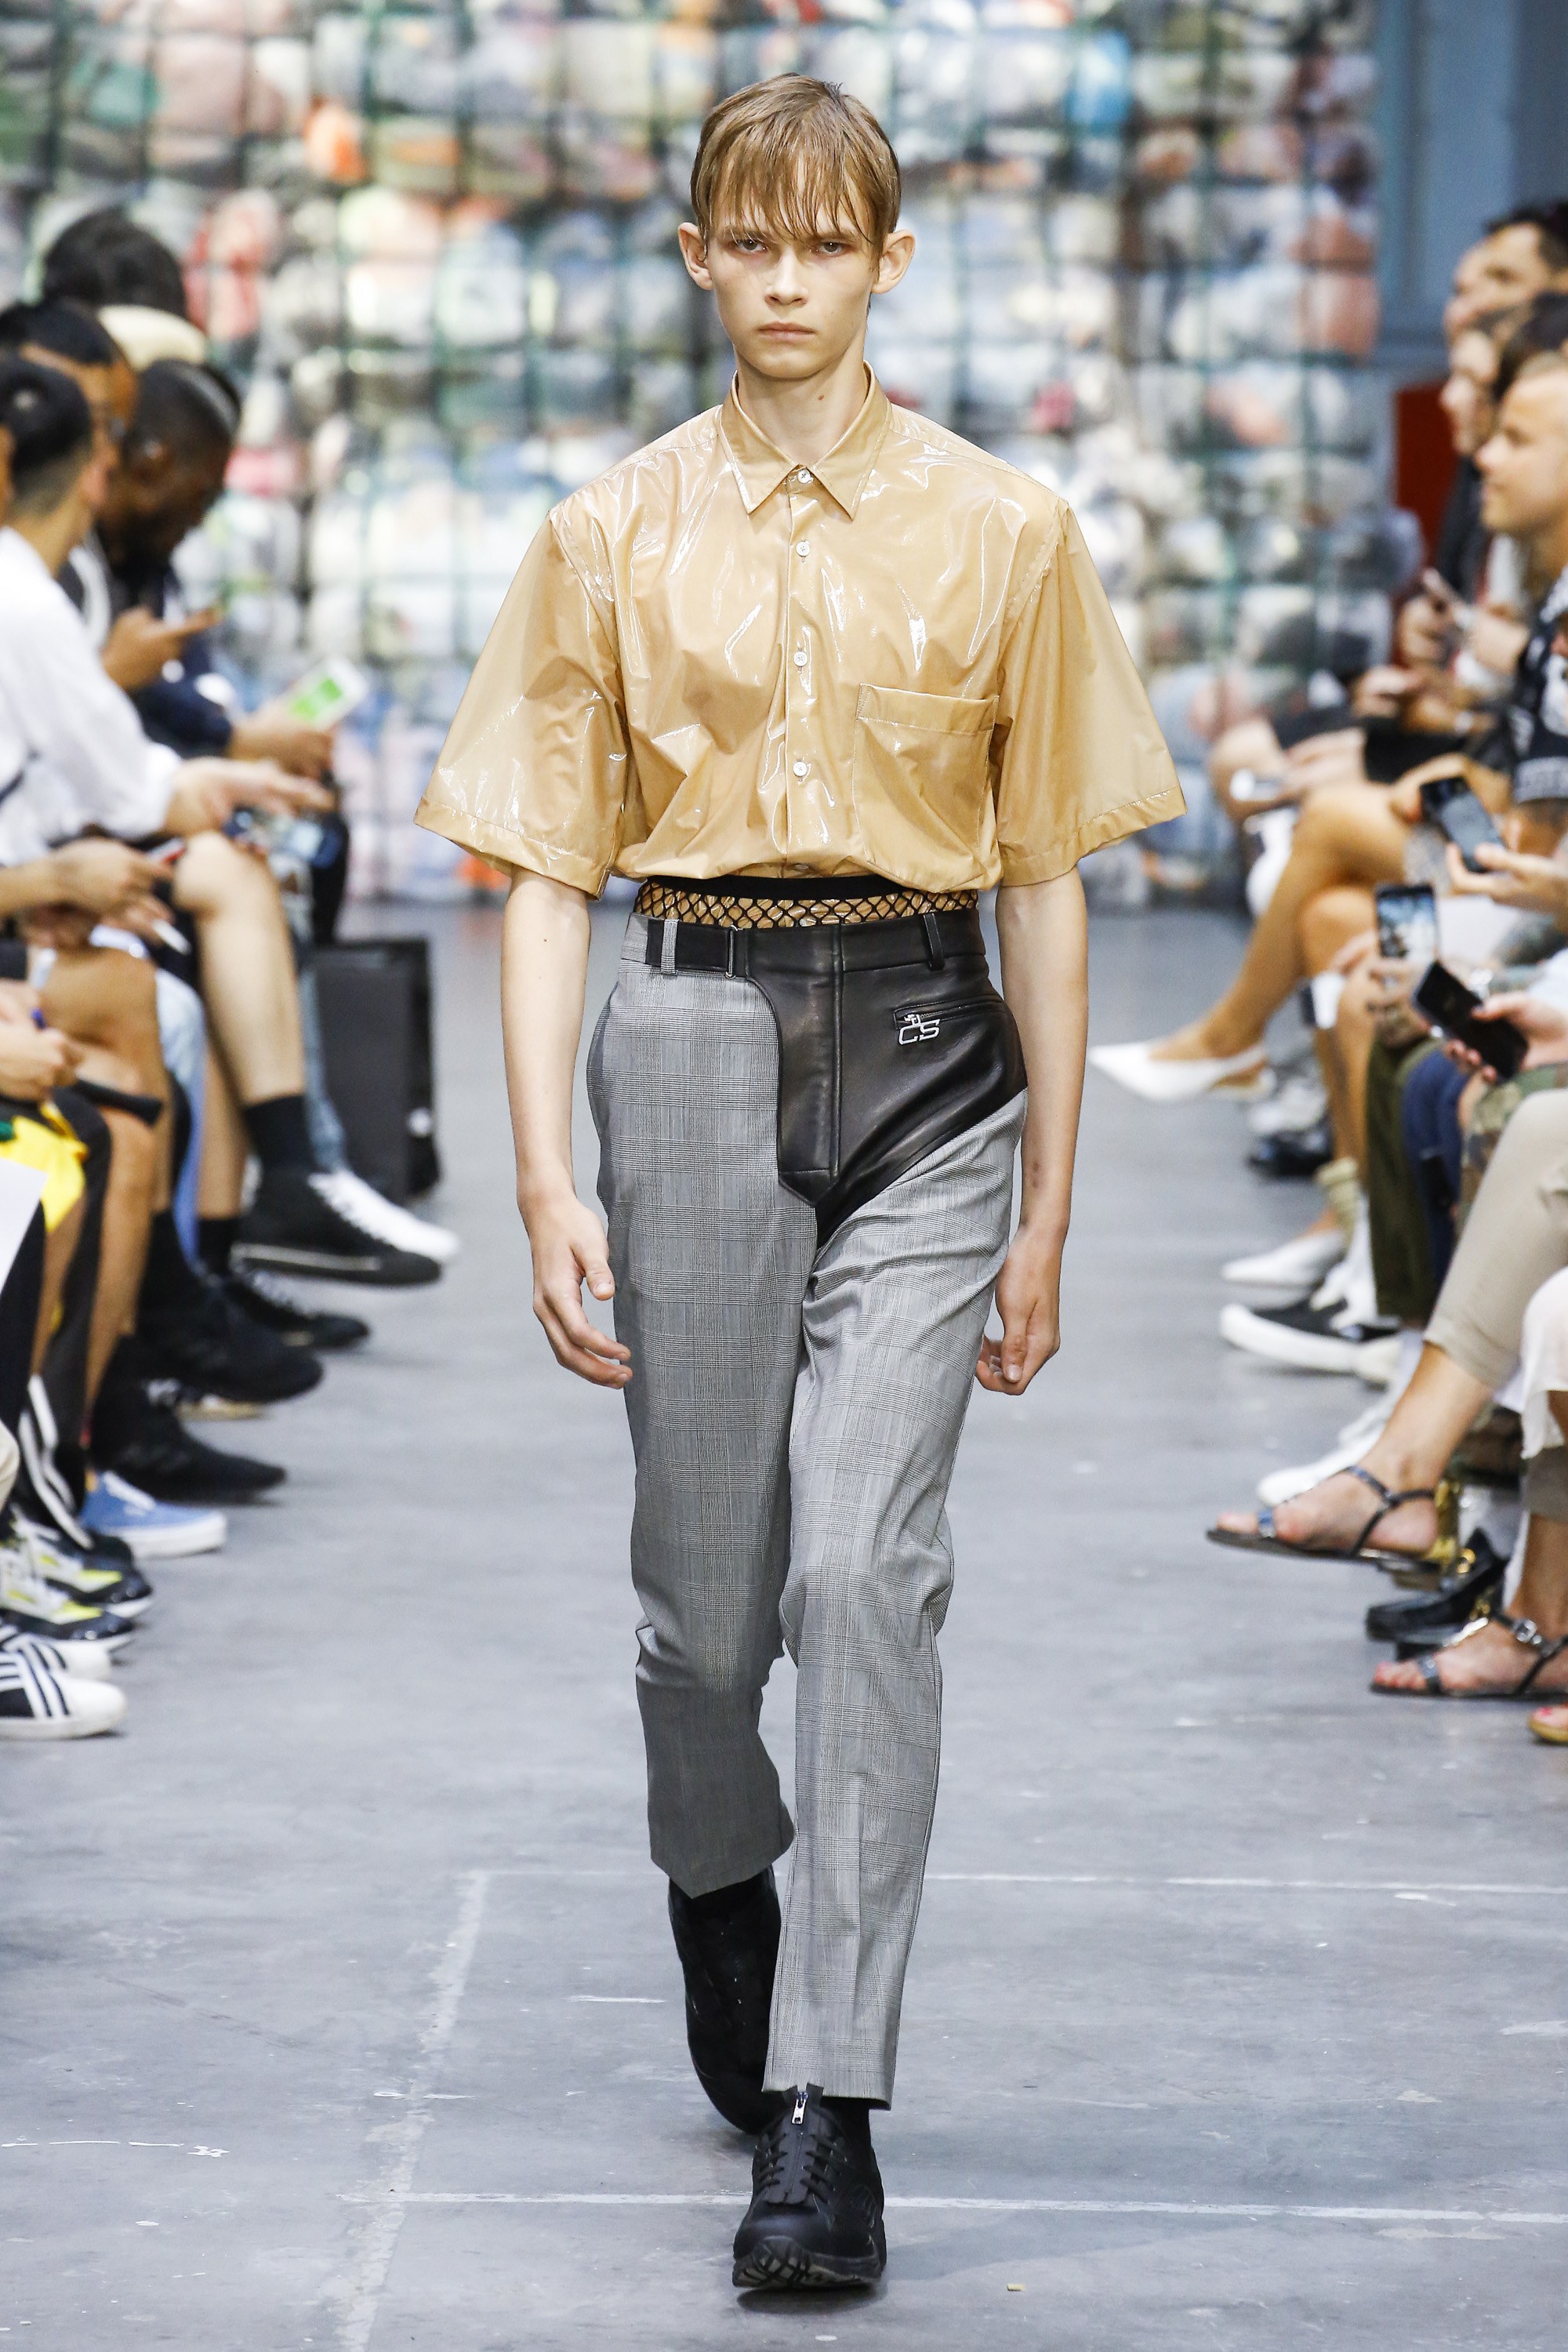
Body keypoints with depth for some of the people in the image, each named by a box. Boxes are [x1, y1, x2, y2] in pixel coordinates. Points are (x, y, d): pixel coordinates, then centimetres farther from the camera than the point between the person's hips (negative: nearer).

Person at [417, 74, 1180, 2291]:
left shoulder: (1001, 532, 4)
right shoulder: (612, 536, 5)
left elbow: (1046, 878, 7)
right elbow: (545, 875, 5)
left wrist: (1047, 1209, 5)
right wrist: (547, 1180, -4)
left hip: (923, 1053, -1)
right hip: (689, 1046, 1)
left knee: (866, 1561, -13)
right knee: (704, 1573, 7)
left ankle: (827, 2118, -12)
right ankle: (724, 1908, 39)